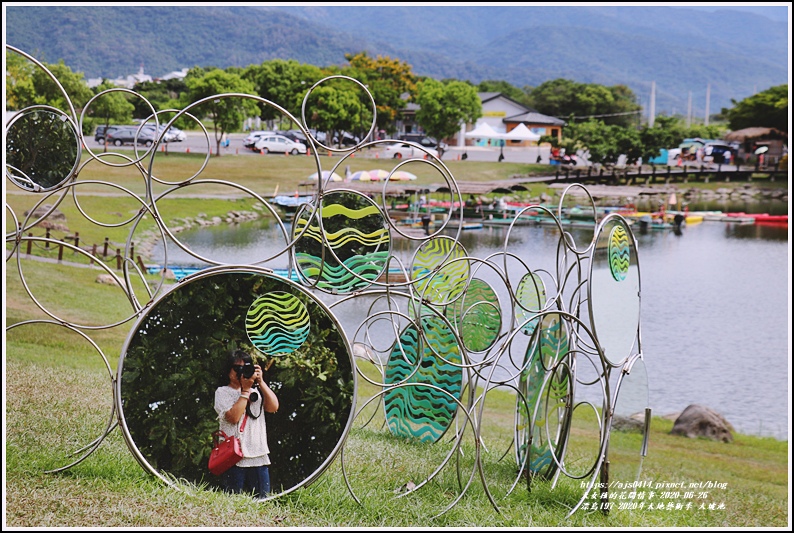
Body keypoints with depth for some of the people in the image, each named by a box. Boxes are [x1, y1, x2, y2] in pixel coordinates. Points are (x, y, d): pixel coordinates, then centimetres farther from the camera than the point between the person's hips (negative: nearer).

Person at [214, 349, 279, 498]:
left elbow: (273, 407, 1)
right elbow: (233, 417, -10)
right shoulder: (223, 392, 6)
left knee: (262, 500, 1)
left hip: (258, 455, 4)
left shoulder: (256, 390, 18)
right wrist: (245, 390, -7)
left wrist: (261, 382, -1)